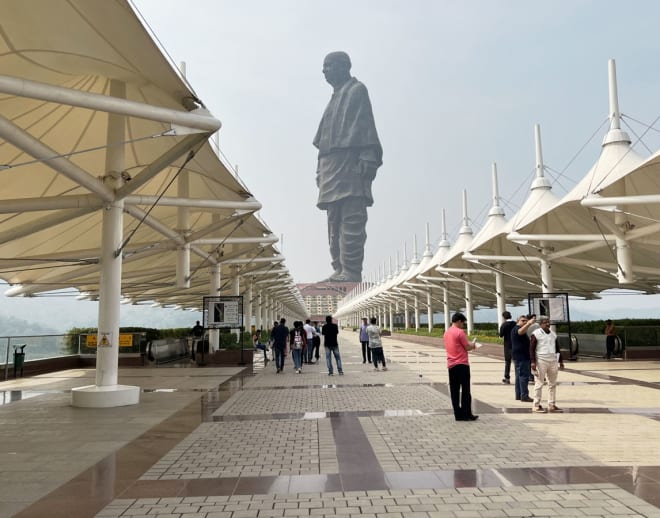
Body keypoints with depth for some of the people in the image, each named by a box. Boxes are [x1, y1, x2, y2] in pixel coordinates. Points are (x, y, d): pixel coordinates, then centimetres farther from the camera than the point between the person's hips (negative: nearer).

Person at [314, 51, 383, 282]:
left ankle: (351, 270, -14)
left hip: (350, 163, -9)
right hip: (331, 166, 9)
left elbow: (366, 126, -8)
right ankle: (339, 268, 11)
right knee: (335, 221, 7)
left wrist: (368, 158, -19)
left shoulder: (357, 90, 4)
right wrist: (321, 170, 18)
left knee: (351, 220, -13)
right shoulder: (335, 96, 27)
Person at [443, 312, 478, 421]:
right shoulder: (460, 332, -11)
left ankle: (458, 414, 9)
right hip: (462, 364, -7)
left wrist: (469, 345, 18)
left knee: (454, 391, 6)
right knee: (465, 390, 0)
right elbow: (467, 347, -10)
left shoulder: (447, 332, 13)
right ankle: (467, 414, 3)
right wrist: (473, 346, 10)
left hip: (451, 365, 7)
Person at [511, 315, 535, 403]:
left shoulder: (516, 329, 20)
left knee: (519, 376, 13)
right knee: (524, 376, -12)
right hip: (521, 356, -11)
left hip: (519, 356, 11)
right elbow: (521, 331, -39)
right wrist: (529, 324, -53)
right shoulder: (516, 328, -13)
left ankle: (518, 395, 18)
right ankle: (524, 396, -13)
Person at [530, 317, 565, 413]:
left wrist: (560, 361, 17)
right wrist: (533, 362, -16)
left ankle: (551, 405, 18)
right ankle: (536, 405, 1)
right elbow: (531, 349, -8)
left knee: (553, 383, 10)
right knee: (539, 383, -5)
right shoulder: (536, 334, -5)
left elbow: (557, 348, 21)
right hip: (541, 361, -7)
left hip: (553, 361, 7)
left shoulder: (553, 334, 14)